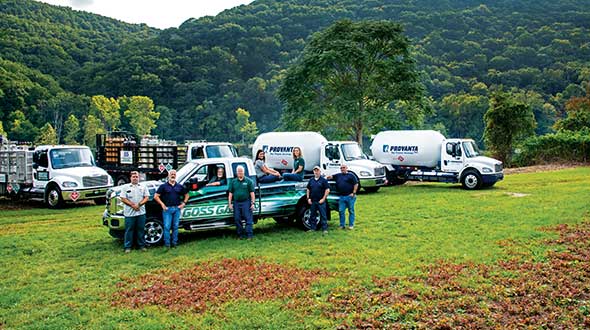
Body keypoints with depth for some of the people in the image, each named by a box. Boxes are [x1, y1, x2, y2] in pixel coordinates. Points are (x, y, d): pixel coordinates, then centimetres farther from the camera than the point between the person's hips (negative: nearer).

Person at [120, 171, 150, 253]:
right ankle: (128, 247, 8)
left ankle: (142, 245, 17)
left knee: (141, 229, 7)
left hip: (141, 212, 2)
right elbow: (123, 199, -3)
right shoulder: (125, 187, 4)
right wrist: (132, 205, -14)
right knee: (129, 230, 2)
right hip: (129, 213, -2)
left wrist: (139, 204, -12)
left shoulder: (143, 187, 10)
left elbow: (146, 197, 5)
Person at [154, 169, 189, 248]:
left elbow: (186, 195, 20)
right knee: (167, 226, -4)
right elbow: (156, 196, 0)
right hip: (167, 208, -3)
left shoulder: (180, 186, 11)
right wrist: (162, 204, -7)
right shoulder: (163, 186, 2)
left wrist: (183, 203, 7)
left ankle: (174, 242, 15)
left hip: (177, 208, 3)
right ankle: (167, 243, 2)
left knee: (175, 226, 7)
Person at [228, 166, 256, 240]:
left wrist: (252, 203, -6)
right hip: (236, 203, 3)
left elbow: (252, 193, 1)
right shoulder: (233, 181, 11)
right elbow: (230, 193, 10)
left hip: (246, 202, -3)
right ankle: (240, 235, 16)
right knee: (237, 219, 6)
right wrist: (230, 203, 3)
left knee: (248, 219, -5)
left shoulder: (248, 181, 3)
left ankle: (249, 235, -3)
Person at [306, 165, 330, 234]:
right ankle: (313, 228, 18)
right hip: (313, 201, 5)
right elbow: (308, 190, 16)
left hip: (321, 201, -5)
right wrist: (308, 198, 6)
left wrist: (323, 199, -11)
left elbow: (327, 190, -6)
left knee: (323, 215, -3)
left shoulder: (323, 180, -2)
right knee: (313, 215, 10)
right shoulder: (311, 180, 11)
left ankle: (325, 229, 0)